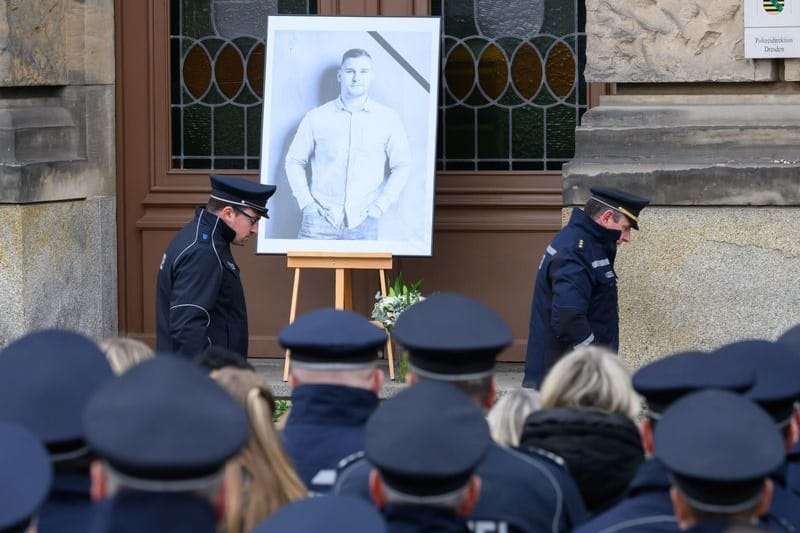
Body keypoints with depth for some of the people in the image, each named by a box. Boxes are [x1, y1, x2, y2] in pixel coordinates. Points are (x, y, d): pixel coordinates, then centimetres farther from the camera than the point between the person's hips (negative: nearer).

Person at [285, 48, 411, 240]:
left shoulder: (388, 119, 5)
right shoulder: (316, 118, 5)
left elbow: (402, 166, 9)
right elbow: (294, 161, 11)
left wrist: (381, 205, 0)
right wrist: (306, 202, 0)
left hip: (363, 224, 0)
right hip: (320, 219, 0)